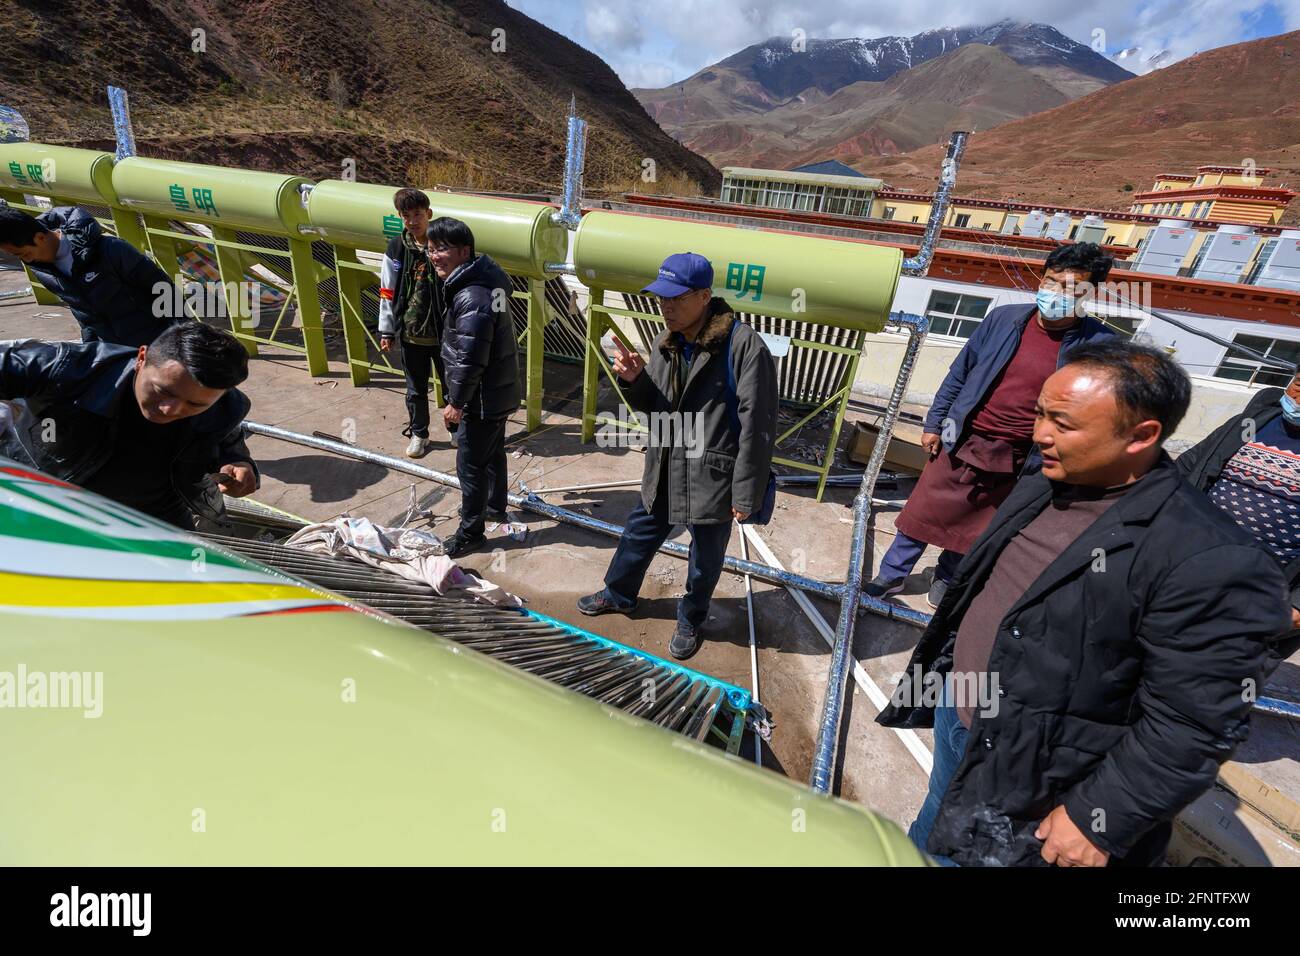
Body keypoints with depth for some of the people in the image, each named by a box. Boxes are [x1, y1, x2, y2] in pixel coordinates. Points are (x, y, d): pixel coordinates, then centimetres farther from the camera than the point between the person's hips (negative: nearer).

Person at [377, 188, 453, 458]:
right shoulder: (396, 248, -1)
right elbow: (388, 292, 4)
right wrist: (386, 331, 4)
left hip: (444, 332, -2)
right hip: (411, 333, 2)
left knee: (451, 385, 12)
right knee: (415, 389, 13)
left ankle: (457, 430, 32)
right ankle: (418, 434, 30)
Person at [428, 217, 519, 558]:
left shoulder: (472, 298, -27)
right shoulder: (485, 279, 6)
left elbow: (469, 360, -26)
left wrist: (456, 402, -17)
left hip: (483, 398, -10)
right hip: (498, 392, 10)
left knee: (470, 465, 3)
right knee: (493, 452, 24)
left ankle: (470, 533, 18)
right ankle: (494, 506, 44)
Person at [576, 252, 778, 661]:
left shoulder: (744, 346, -21)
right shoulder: (666, 341, 1)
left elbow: (758, 427, -18)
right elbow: (652, 408, 10)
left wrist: (746, 493, -15)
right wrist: (634, 380, -13)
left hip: (713, 478, -6)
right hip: (664, 471, 6)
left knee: (706, 557, 16)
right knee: (638, 535, 24)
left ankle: (690, 620, 43)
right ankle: (618, 594, 51)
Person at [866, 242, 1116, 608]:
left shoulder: (1099, 345, -9)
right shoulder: (1004, 319, -4)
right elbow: (959, 373, 4)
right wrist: (934, 423, 4)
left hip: (1015, 463, -1)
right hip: (962, 442, 1)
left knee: (976, 530, 16)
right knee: (921, 513, 8)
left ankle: (946, 579, 41)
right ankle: (892, 575, 27)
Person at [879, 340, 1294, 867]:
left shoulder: (1211, 564, -27)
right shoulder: (1040, 488, -3)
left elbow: (1190, 728, -23)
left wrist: (1098, 820, -18)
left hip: (1029, 785, -6)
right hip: (953, 712, 7)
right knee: (928, 837, 30)